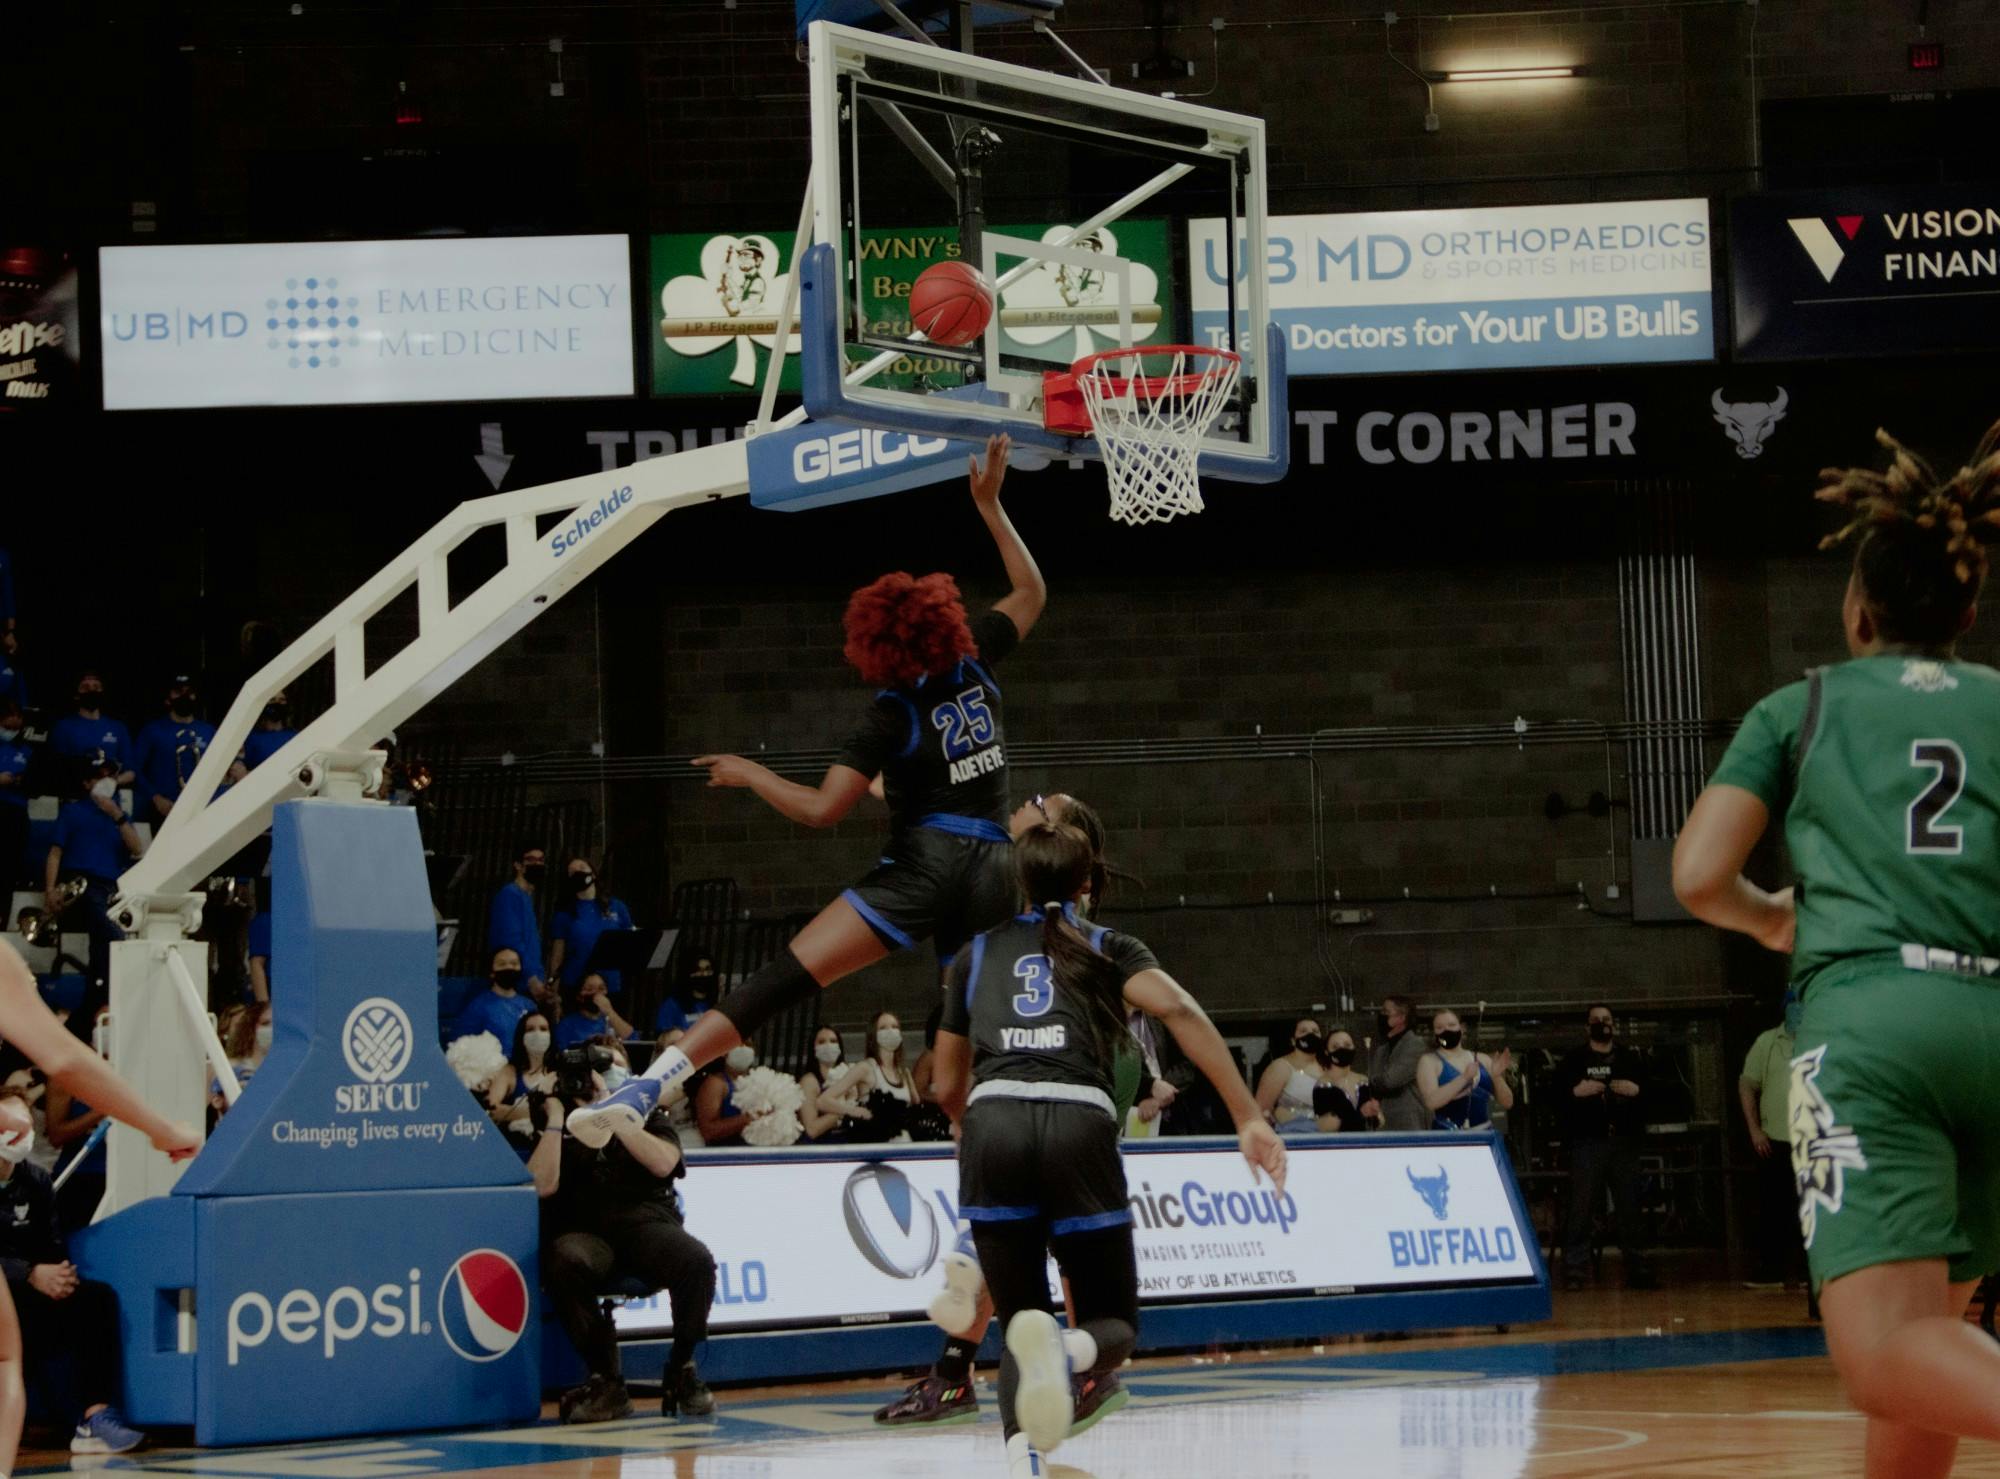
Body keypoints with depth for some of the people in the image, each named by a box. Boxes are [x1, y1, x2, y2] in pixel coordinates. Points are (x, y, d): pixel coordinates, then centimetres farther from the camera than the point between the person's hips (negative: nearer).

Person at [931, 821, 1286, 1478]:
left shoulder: (977, 955, 25)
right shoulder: (1107, 947, 18)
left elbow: (948, 1086, 28)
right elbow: (1177, 1009, -2)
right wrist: (1249, 1118, -5)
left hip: (992, 1125, 2)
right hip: (1078, 1125, -2)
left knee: (1020, 1325, 13)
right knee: (1114, 1327, 12)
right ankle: (1067, 1351, -26)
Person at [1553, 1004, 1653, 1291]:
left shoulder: (1630, 1059, 17)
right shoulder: (1574, 1060, 10)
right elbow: (1554, 1094, 2)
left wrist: (1636, 1091, -6)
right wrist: (1576, 1092, -15)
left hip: (1624, 1141, 2)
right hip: (1588, 1141, -2)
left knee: (1630, 1206, 3)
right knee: (1581, 1207, -6)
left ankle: (1636, 1268, 8)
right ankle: (1574, 1270, -6)